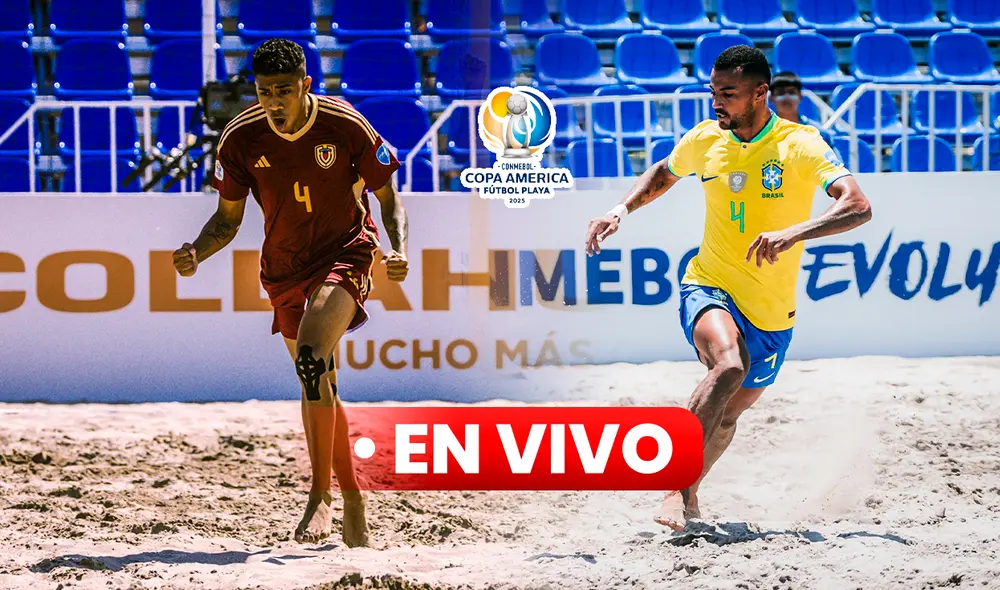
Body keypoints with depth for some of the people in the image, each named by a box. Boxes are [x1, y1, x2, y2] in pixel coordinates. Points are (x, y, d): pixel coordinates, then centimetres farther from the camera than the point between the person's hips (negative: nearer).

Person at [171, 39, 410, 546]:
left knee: (311, 357, -28)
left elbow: (389, 199, -4)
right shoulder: (241, 138, -8)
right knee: (319, 385, 10)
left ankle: (320, 497, -26)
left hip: (345, 252, -4)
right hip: (284, 267, 5)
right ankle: (353, 505, 26)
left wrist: (399, 249, -22)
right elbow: (227, 219, 3)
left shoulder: (346, 127, -15)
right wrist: (195, 253, -16)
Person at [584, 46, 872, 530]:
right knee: (729, 367, -32)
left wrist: (794, 233, -41)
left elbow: (858, 207, -27)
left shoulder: (801, 145, -14)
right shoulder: (705, 140, -1)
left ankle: (689, 493, 43)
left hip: (771, 313, 0)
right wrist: (623, 208, 5)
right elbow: (663, 173, 22)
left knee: (729, 413, 15)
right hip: (708, 288, 0)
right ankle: (676, 489, -31)